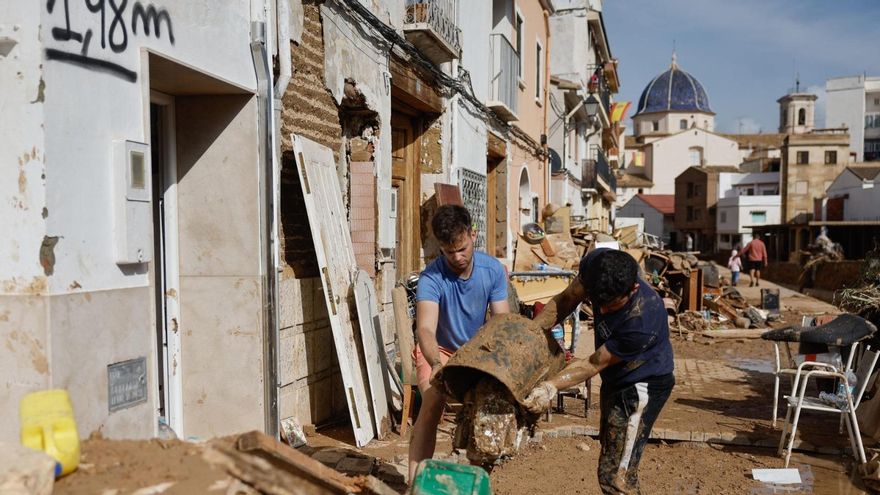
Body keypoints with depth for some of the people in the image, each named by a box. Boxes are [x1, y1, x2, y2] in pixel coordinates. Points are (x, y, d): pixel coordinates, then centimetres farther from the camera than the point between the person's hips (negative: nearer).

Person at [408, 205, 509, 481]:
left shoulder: (493, 270, -16)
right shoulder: (431, 277, -28)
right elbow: (425, 329, -40)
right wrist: (436, 364, -59)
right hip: (439, 351, -3)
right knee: (432, 405, -24)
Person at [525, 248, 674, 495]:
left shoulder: (642, 321, -38)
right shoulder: (596, 263, -22)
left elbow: (593, 365, -26)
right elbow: (565, 300, -4)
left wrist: (550, 387, -33)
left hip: (643, 385, -8)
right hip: (615, 380, 8)